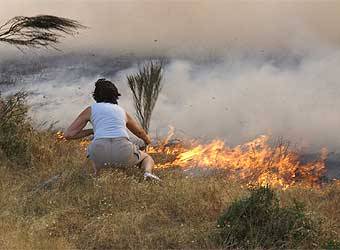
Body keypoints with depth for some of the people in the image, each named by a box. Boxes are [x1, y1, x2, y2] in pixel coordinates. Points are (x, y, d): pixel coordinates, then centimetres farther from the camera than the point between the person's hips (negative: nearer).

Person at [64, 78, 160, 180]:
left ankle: (97, 173, 5)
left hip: (101, 155, 0)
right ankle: (147, 172, -4)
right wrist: (147, 140, 72)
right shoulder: (122, 111, 30)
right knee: (147, 158, 33)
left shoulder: (90, 110, 22)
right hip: (123, 151, 0)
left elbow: (68, 135, 19)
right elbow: (140, 132, 48)